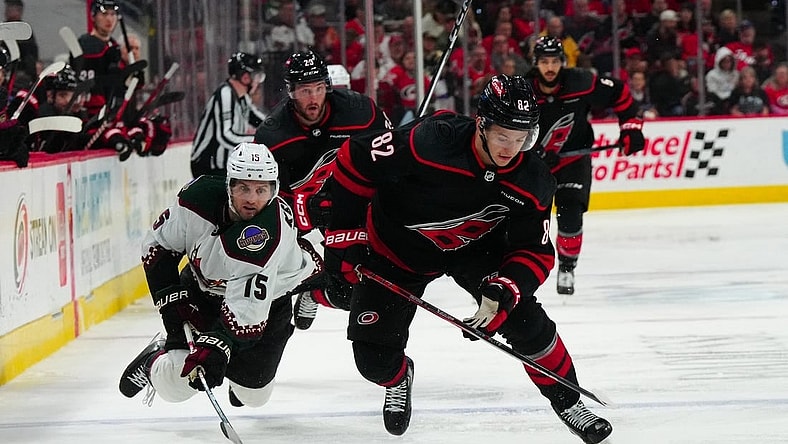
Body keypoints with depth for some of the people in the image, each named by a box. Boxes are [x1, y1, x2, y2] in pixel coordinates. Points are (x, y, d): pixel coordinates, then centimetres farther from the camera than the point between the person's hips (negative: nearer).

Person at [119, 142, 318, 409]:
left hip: (267, 299, -2)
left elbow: (247, 309, -43)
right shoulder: (199, 195, -28)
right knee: (173, 384, -6)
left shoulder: (271, 234, -39)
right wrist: (170, 297, -16)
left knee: (253, 395, 3)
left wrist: (217, 346, -55)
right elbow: (158, 244, -10)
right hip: (202, 285, 2)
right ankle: (158, 356, 30)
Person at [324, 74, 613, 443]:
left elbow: (535, 251, -15)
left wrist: (501, 293, -33)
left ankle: (567, 402, 13)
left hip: (474, 247, 2)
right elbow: (355, 161, -25)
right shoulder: (430, 141, -37)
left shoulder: (533, 181, -23)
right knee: (373, 356, -3)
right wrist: (344, 236, -21)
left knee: (525, 320, -11)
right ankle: (398, 378, 36)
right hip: (395, 248, -2)